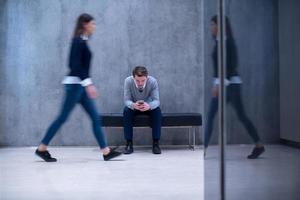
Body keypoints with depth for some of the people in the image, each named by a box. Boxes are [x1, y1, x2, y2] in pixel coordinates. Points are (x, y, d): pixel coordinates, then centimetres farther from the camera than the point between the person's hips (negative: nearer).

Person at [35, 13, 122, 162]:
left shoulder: (82, 41, 16)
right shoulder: (78, 41, -11)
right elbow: (76, 65, -21)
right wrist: (88, 83, -27)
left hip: (80, 84, 9)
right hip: (75, 83, -9)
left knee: (95, 118, 4)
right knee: (63, 117, -3)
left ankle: (106, 151, 5)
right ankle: (41, 148, 8)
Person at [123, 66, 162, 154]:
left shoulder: (153, 81, -24)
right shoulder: (128, 81, -25)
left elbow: (156, 100, -26)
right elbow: (126, 100, -24)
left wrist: (149, 106, -50)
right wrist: (133, 105, -49)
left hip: (148, 106, 0)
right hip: (134, 107, 0)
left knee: (157, 111, -30)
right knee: (127, 111, -32)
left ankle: (156, 143, -22)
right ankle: (129, 143, -23)